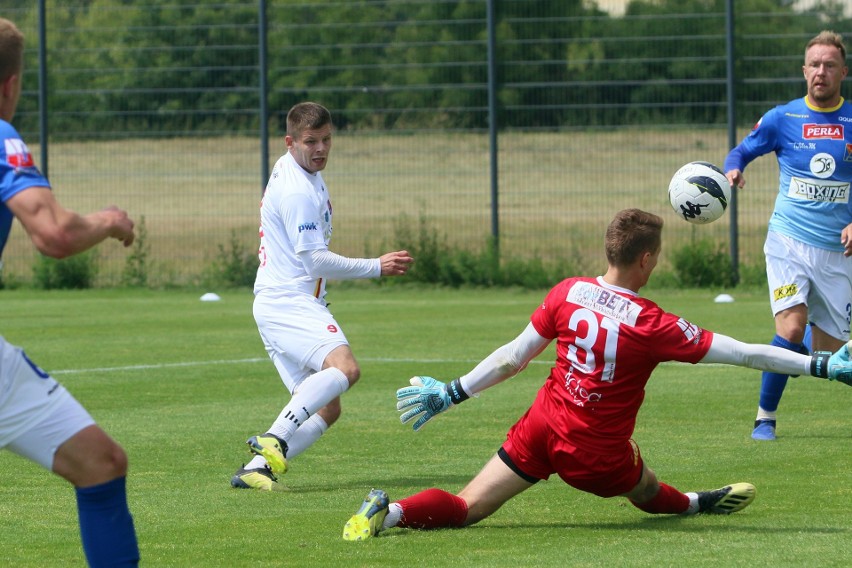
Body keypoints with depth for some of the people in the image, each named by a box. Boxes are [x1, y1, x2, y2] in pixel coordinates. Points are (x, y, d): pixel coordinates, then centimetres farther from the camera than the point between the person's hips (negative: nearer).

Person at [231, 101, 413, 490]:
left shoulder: (290, 169, 17)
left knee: (326, 408, 6)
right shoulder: (298, 192, -16)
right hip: (287, 302, -10)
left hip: (280, 304, 10)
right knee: (344, 367, -33)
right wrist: (377, 267, -12)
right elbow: (317, 261, -16)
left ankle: (256, 469, -1)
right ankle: (275, 440, -39)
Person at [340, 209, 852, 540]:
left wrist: (451, 394, 11)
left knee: (465, 509, 4)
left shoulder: (569, 293, -5)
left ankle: (390, 512, -14)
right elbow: (743, 353, -12)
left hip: (541, 429, 3)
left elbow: (512, 358, 1)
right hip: (596, 456, -3)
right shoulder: (652, 325, -15)